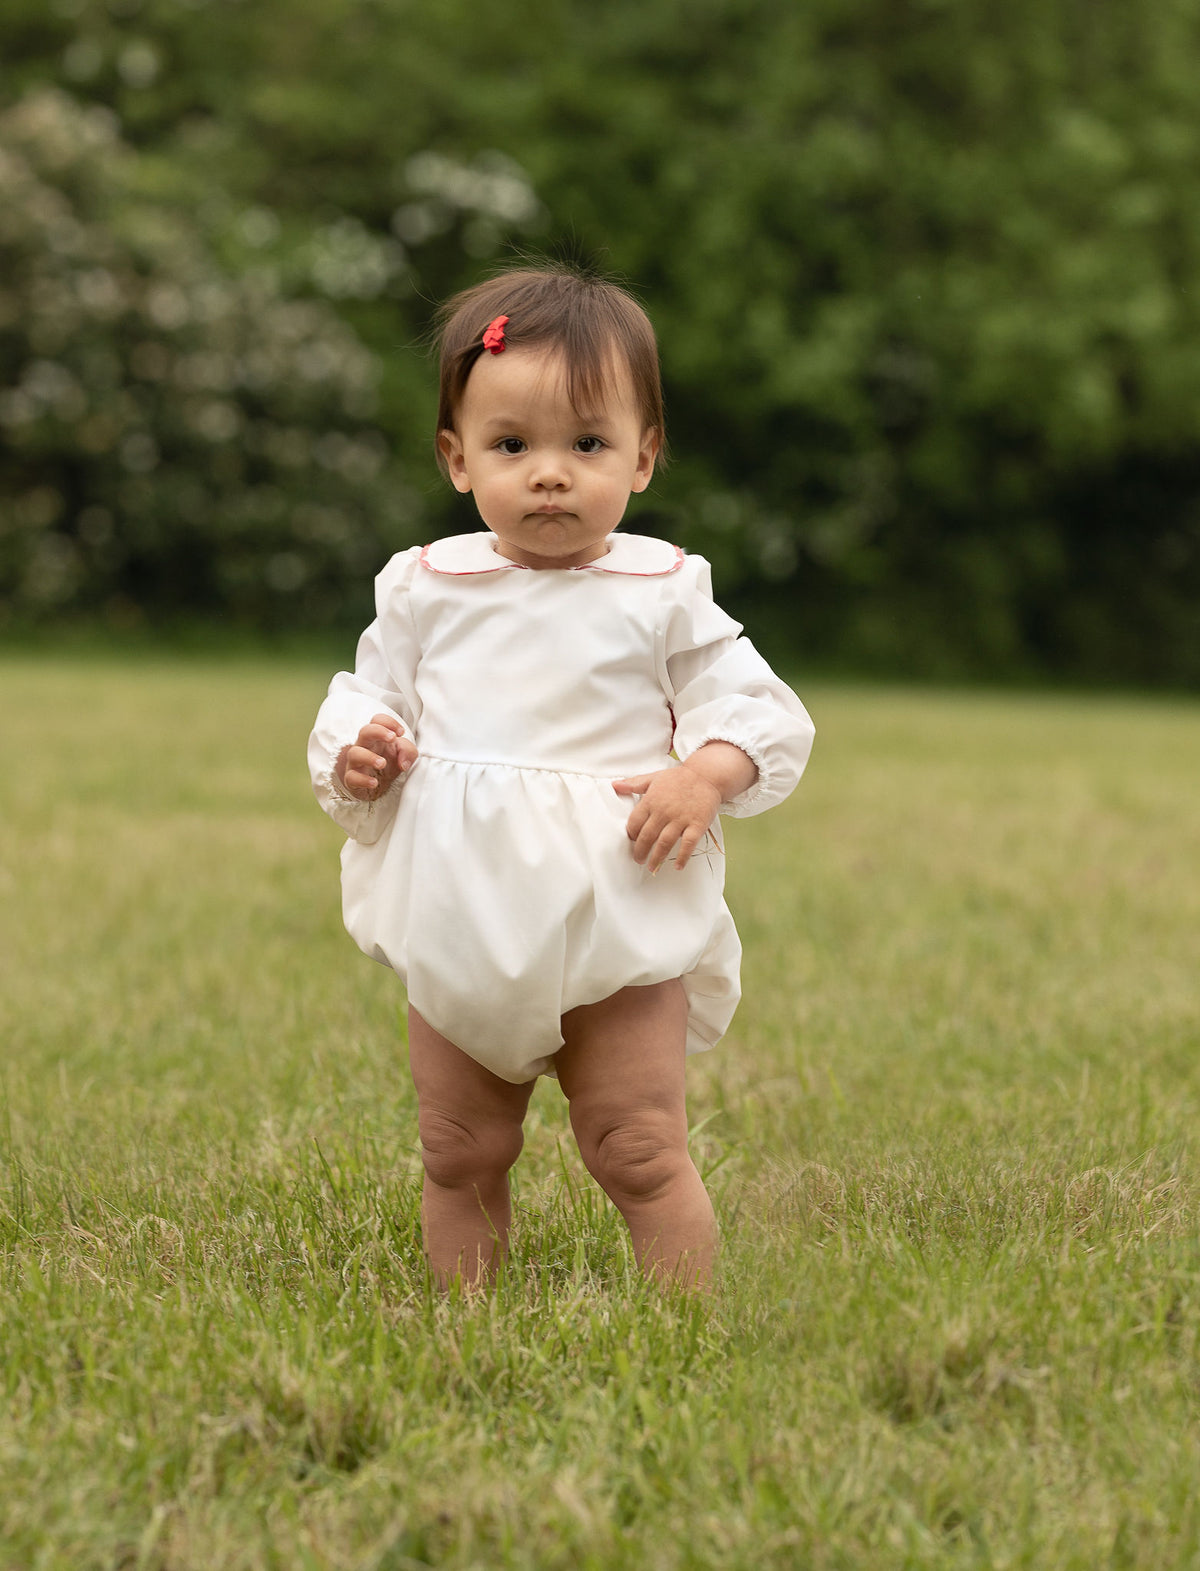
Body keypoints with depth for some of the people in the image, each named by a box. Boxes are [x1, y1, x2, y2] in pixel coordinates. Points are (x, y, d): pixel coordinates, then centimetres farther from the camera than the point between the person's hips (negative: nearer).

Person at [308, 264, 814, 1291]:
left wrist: (704, 777, -19)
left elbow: (762, 712, 0)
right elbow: (366, 696, 13)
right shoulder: (426, 588, 4)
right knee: (459, 1159, 12)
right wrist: (356, 755, -10)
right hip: (460, 926, 3)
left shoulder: (662, 593, -3)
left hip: (620, 927, -3)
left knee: (639, 1153, -2)